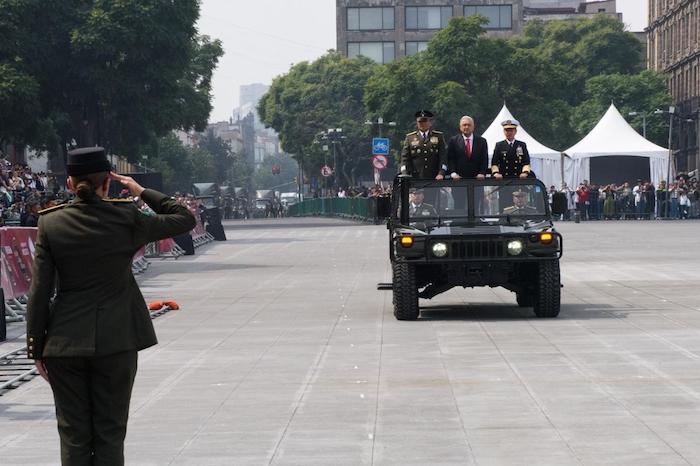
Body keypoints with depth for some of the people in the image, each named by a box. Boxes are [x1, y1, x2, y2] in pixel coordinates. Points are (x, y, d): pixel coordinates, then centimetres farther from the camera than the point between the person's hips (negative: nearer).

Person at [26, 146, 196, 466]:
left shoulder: (50, 223, -3)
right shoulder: (126, 219, -6)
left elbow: (39, 292, -3)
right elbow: (185, 219, 7)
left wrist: (36, 348, 4)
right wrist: (142, 192, 11)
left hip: (65, 343, 1)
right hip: (116, 342, -1)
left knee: (73, 437, 7)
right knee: (110, 434, 6)